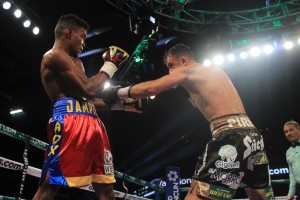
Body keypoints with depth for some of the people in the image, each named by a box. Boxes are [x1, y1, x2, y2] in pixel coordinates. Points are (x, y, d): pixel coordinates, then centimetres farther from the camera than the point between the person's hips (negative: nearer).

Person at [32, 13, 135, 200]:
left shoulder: (75, 61, 30)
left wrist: (117, 104, 23)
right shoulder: (55, 56, -2)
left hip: (91, 122, 10)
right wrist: (110, 65, 2)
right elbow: (89, 90, -11)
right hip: (70, 121, -10)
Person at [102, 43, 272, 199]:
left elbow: (150, 89, -2)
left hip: (231, 136, -9)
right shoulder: (215, 71, 28)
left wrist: (117, 93, 9)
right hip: (253, 135, 9)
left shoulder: (187, 70, 5)